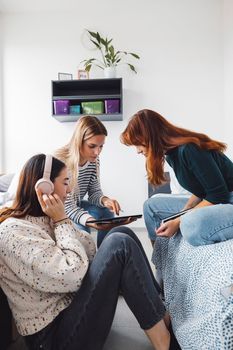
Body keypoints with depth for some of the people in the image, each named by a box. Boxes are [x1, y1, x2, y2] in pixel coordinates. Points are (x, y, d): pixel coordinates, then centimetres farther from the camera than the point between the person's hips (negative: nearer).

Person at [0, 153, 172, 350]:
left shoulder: (41, 219, 8)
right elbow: (72, 276, -28)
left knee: (122, 232, 1)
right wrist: (61, 220, -18)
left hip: (71, 301, 9)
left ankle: (158, 301, 6)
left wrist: (58, 220, -6)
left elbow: (90, 252, 3)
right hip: (54, 334, -9)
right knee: (120, 244, -22)